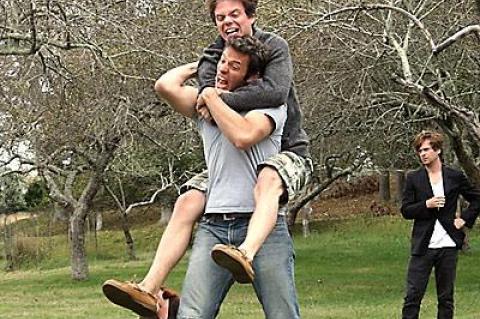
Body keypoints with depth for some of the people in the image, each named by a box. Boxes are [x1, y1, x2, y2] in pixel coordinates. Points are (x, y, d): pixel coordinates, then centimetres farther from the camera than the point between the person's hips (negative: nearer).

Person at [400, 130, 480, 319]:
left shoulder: (455, 177, 5)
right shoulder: (413, 179, 3)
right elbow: (405, 210, 2)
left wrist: (465, 218, 3)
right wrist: (426, 205, -13)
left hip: (448, 246, 1)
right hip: (423, 246, -1)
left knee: (446, 298, 7)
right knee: (413, 296, -5)